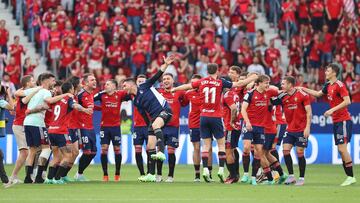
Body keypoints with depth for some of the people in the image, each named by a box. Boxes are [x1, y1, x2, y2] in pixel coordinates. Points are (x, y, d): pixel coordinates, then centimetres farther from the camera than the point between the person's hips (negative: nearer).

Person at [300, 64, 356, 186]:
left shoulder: (339, 85, -14)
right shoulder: (328, 85, 12)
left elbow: (347, 101, -21)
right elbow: (318, 94, 30)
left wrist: (332, 110, -22)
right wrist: (303, 89, 27)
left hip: (343, 120, -9)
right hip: (336, 121, 9)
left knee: (342, 148, -12)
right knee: (341, 150, 7)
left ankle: (351, 177, -8)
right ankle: (349, 176, 9)